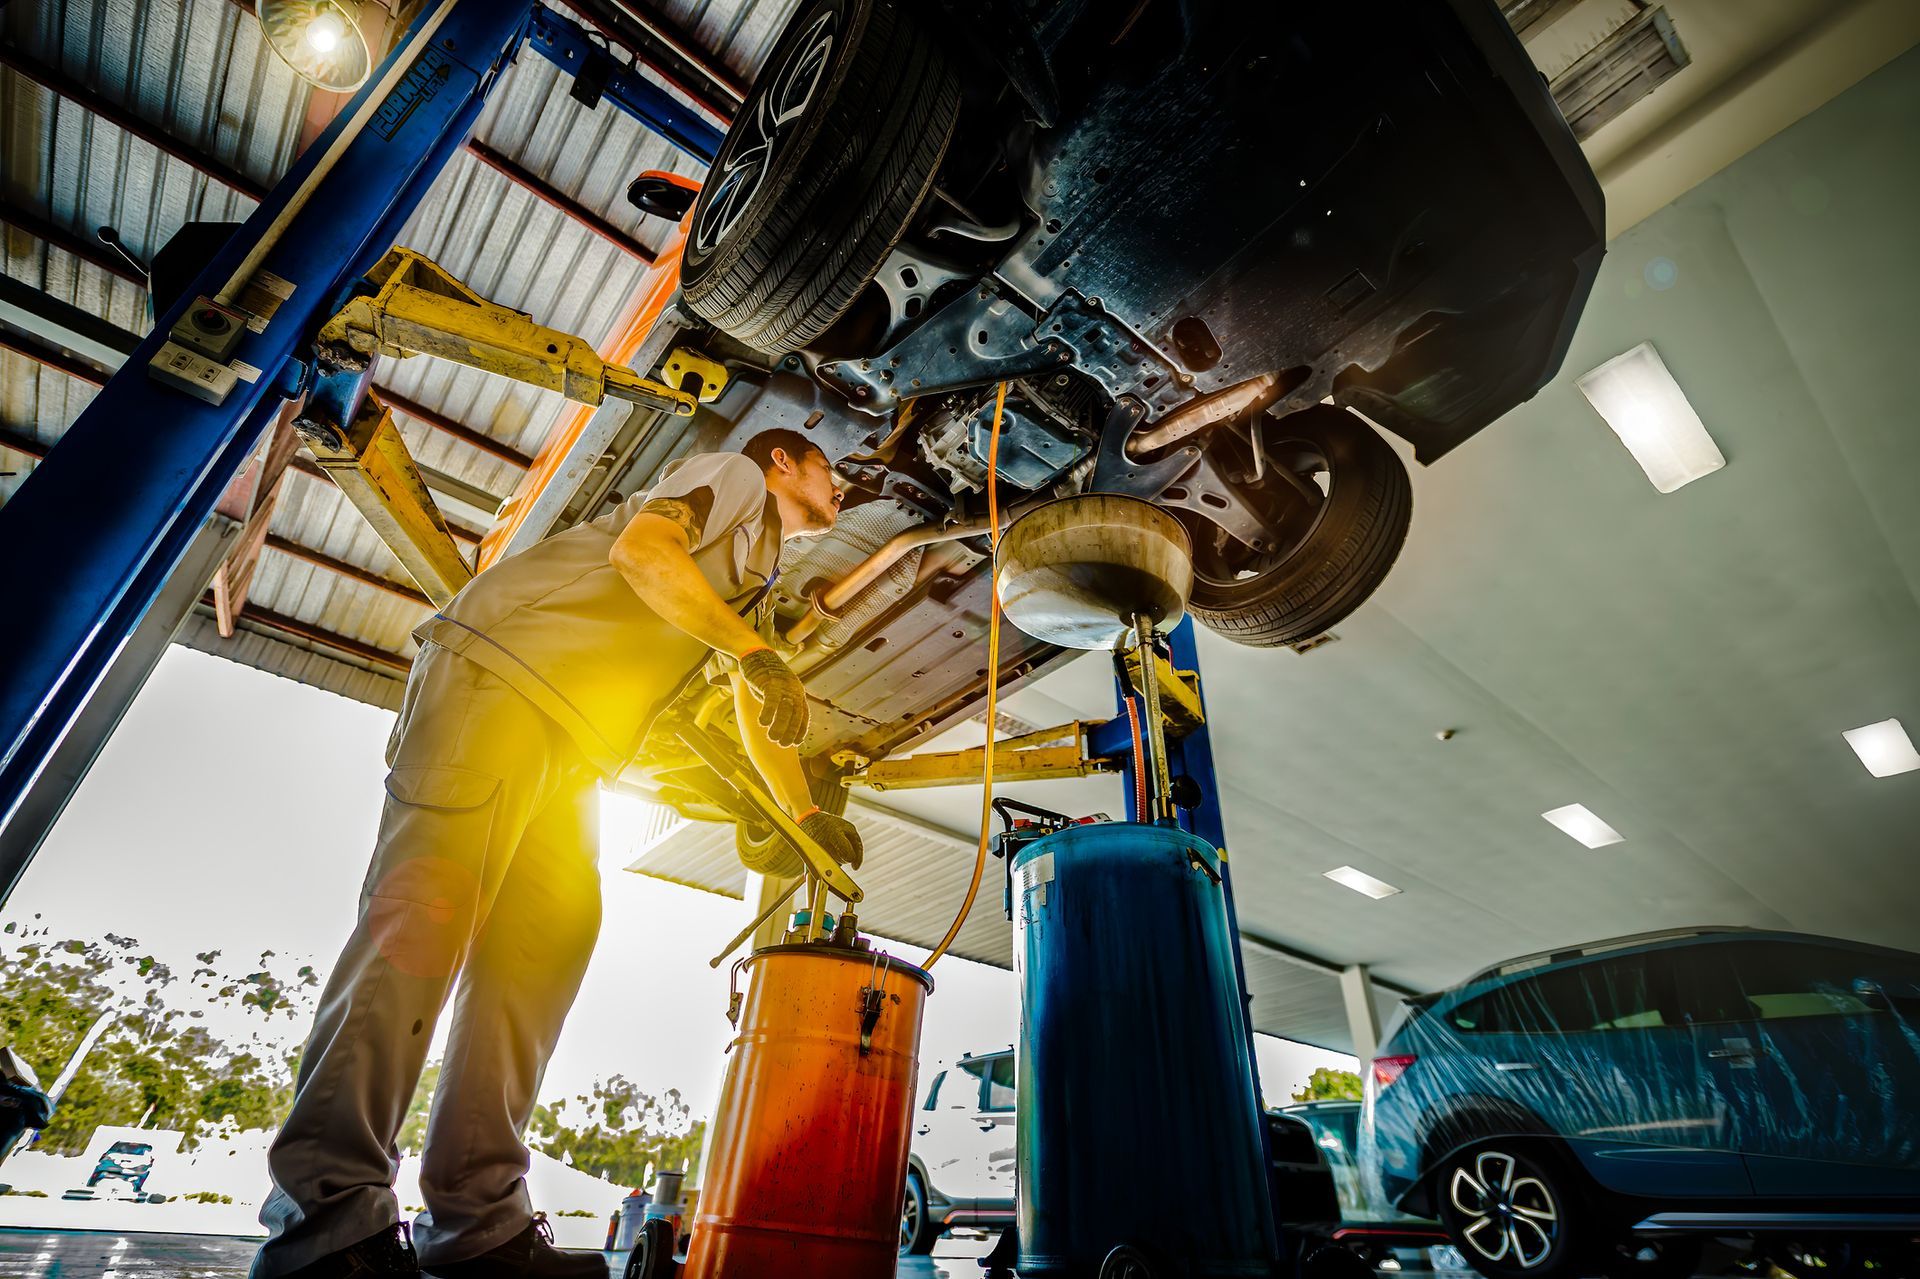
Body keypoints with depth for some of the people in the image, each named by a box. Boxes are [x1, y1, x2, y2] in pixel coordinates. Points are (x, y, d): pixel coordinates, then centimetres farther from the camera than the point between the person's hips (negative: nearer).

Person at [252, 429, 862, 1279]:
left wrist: (807, 815, 20)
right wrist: (757, 653, -21)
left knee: (545, 942, -5)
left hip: (569, 748, 8)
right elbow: (640, 547, -12)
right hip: (501, 668, -8)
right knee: (428, 906, -18)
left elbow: (758, 715, 29)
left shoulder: (758, 592, 31)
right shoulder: (735, 475, 8)